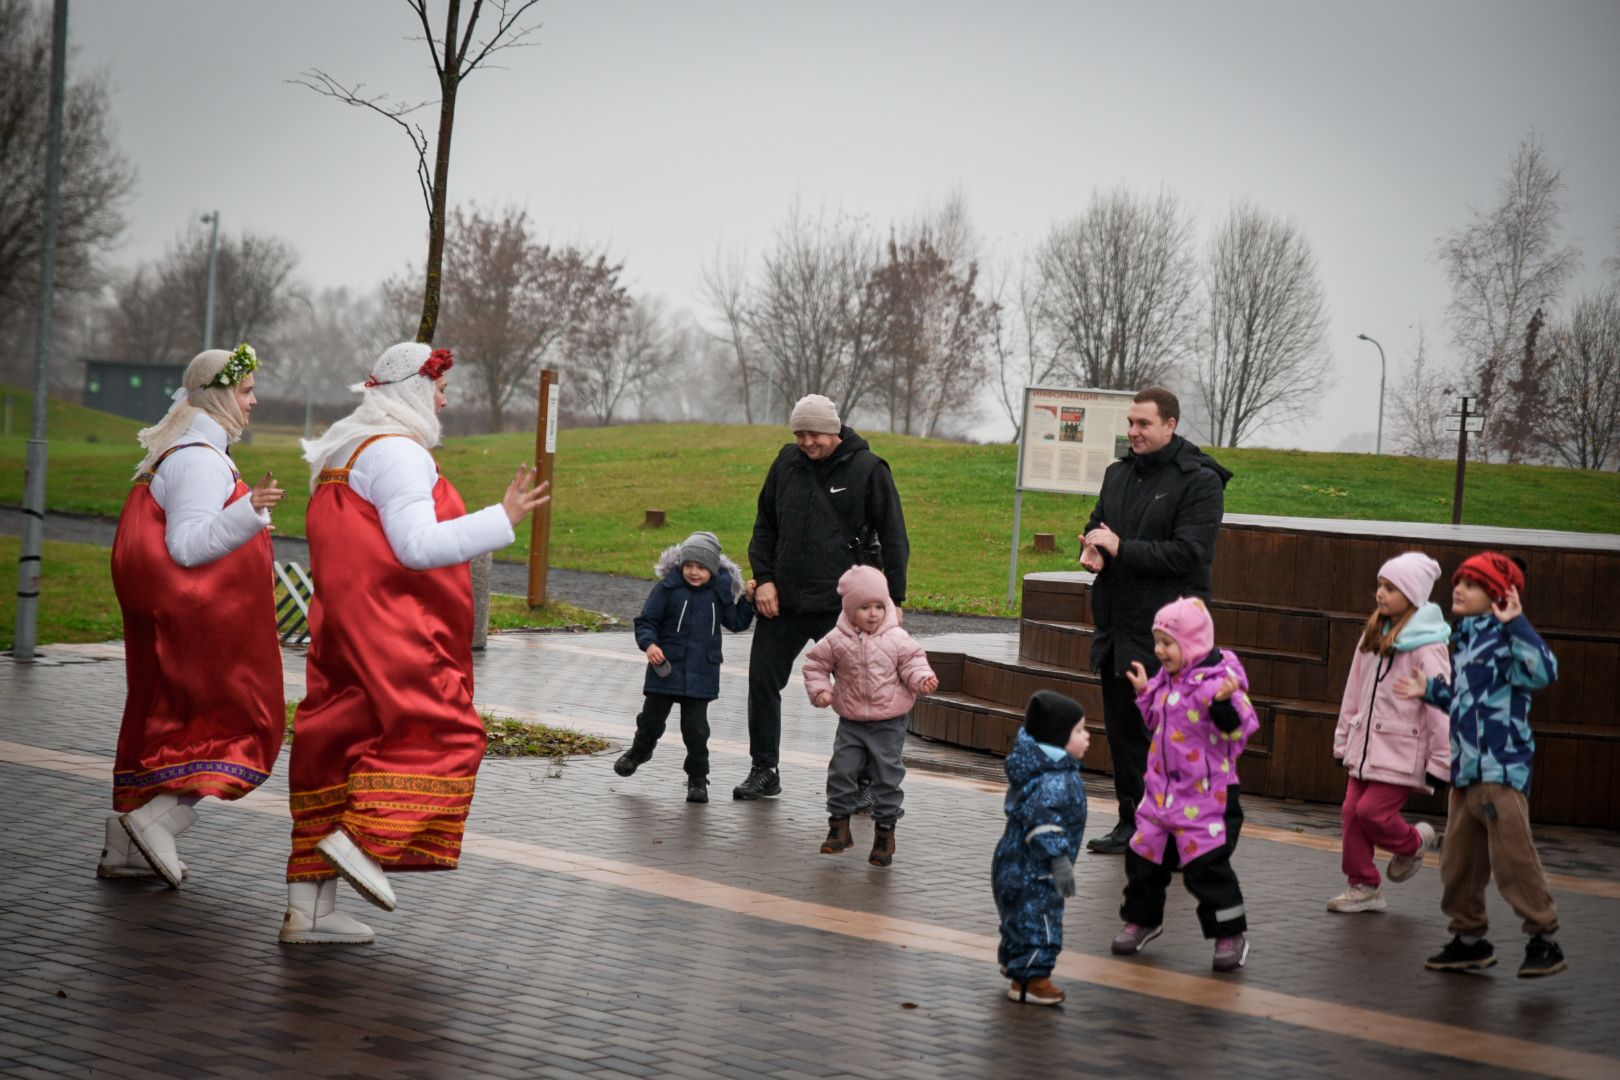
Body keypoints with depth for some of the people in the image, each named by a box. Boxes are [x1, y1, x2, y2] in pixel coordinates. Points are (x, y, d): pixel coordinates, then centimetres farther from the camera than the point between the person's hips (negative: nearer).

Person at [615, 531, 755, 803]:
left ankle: (697, 778, 14)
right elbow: (646, 621, -5)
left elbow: (736, 622, 14)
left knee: (695, 728, -1)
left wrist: (749, 600, 0)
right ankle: (640, 750, 45)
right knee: (652, 719, 14)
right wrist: (649, 643, -22)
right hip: (666, 668, 0)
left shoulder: (720, 592, 1)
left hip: (701, 674, 0)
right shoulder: (668, 588, -8)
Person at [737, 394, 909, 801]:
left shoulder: (868, 469, -5)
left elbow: (893, 538, -2)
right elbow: (764, 526, 15)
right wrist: (764, 577, 2)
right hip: (783, 600, 5)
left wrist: (894, 599, -5)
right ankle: (764, 771, 19)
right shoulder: (787, 463, 7)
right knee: (763, 681, 7)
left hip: (843, 606, -4)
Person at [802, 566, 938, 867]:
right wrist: (820, 691, -7)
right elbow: (816, 664, 6)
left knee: (887, 774, 2)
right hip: (851, 721, 1)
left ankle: (885, 829, 14)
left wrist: (923, 679, -18)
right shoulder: (837, 641, -5)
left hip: (889, 722, -1)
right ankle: (839, 825, 13)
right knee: (842, 770, -1)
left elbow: (912, 663, 1)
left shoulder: (897, 639, -7)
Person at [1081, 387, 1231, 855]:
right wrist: (1093, 549, 0)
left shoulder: (1200, 482, -8)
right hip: (1117, 625, 7)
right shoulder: (1119, 474, 15)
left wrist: (1122, 548, -18)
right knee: (1122, 728, 12)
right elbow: (1097, 526, 24)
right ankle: (1132, 822, 21)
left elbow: (1189, 552, -17)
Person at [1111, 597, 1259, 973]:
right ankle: (1142, 919, 32)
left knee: (1206, 864, -6)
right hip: (1163, 788, 8)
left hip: (1205, 794, -8)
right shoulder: (1168, 679, 8)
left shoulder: (1218, 681, -17)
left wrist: (1226, 703, -36)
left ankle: (1231, 934, 8)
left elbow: (1239, 731, -21)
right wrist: (1145, 692, 16)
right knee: (1144, 854, 13)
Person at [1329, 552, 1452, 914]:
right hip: (1366, 745, 7)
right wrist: (1344, 737, 18)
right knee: (1351, 813, 4)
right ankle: (1364, 886, 16)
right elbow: (1355, 691, 16)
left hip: (1401, 752, -7)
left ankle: (1413, 843, 19)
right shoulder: (1374, 635, 11)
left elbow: (1440, 704, -15)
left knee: (1372, 811, -12)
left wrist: (1440, 762, -15)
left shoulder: (1427, 646, -14)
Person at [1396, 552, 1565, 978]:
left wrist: (1515, 623, -33)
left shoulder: (1503, 638, -11)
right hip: (1466, 768, 9)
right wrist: (1431, 691, 30)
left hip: (1501, 768, -9)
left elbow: (1543, 671, -31)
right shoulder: (1465, 638, 17)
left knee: (1513, 860, -9)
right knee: (1458, 862, 13)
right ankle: (1470, 939, 24)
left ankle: (1545, 939, 1)